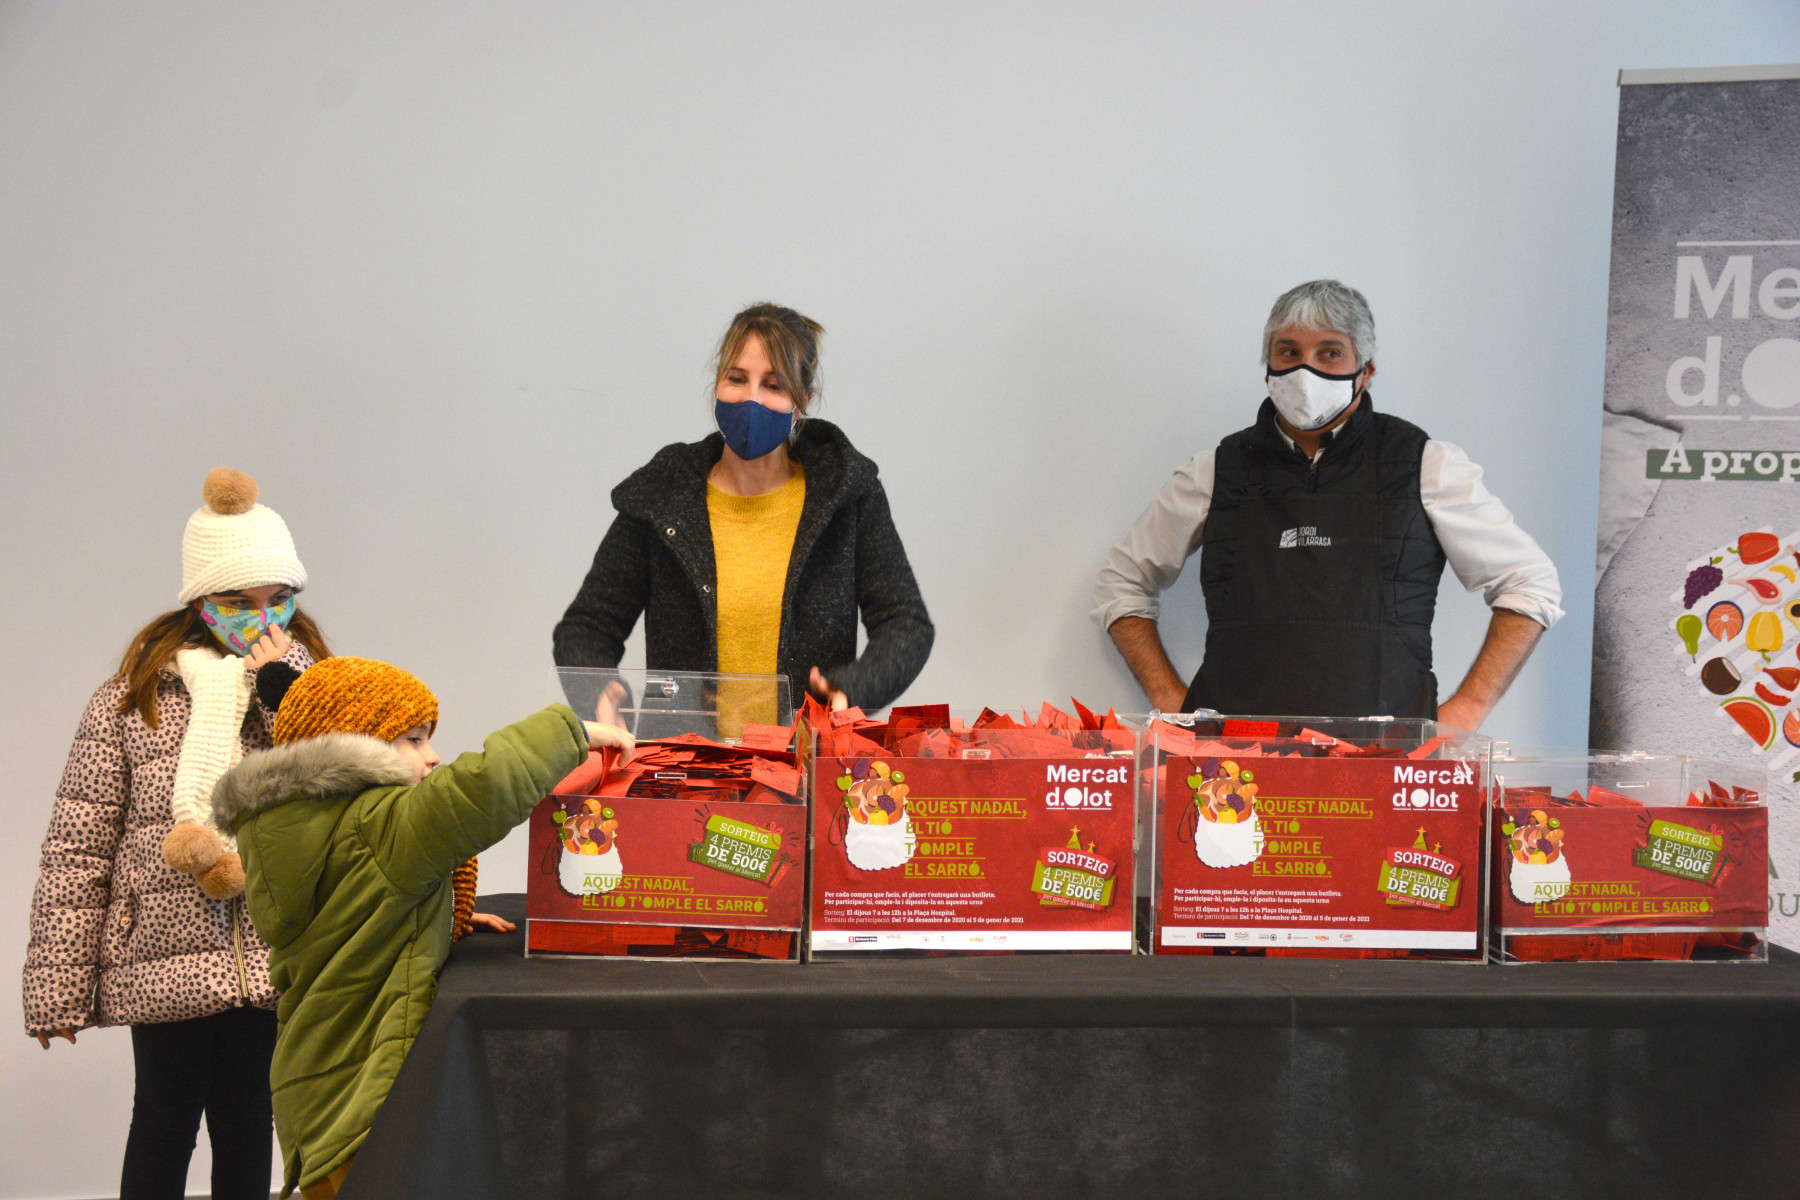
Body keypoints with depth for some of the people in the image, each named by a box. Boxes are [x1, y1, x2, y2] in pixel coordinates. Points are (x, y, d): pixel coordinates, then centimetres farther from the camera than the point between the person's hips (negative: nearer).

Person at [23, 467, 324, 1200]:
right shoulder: (132, 699, -1)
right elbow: (76, 852, -2)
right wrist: (57, 989, -5)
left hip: (274, 964, 2)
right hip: (166, 964, -2)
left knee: (247, 1133, 11)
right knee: (164, 1128, 9)